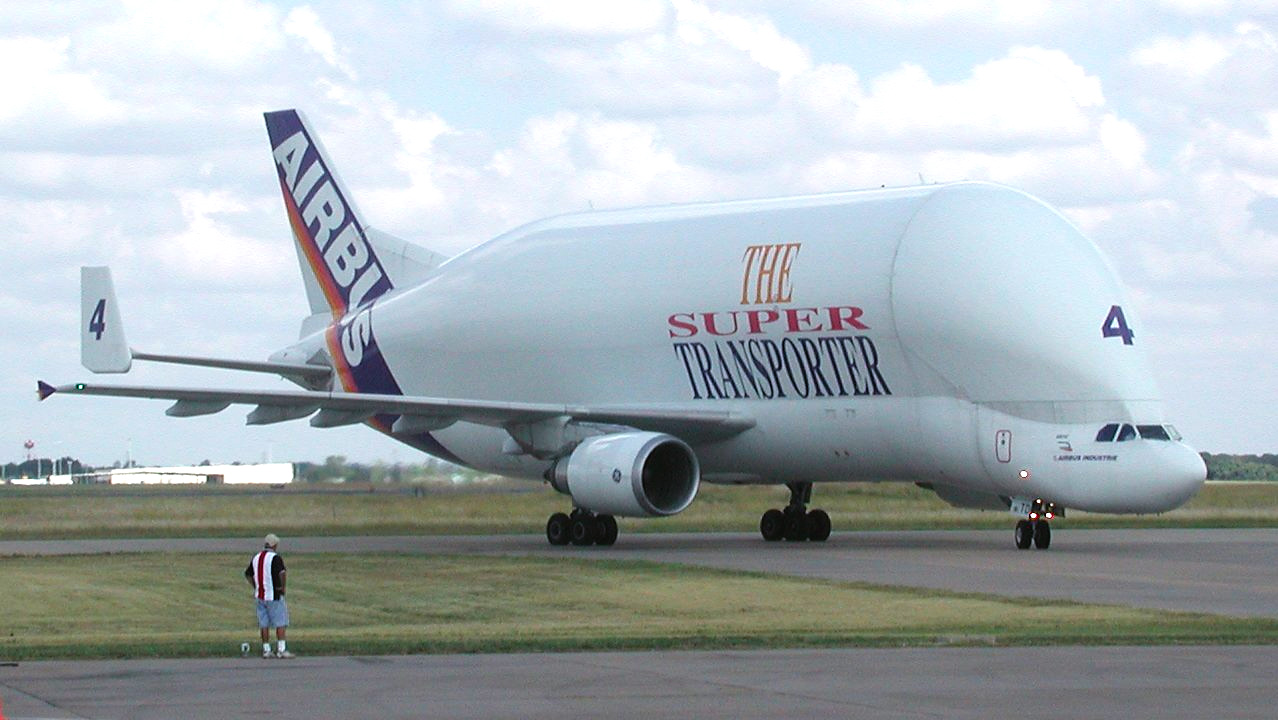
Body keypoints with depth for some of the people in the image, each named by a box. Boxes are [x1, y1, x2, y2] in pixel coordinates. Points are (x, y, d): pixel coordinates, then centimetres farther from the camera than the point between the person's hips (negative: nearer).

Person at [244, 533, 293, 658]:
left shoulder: (256, 558, 10)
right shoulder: (275, 558, -13)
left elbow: (247, 574, 20)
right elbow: (282, 573, -28)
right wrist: (282, 587, -14)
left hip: (260, 596, 6)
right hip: (274, 596, -6)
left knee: (264, 624, 10)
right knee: (280, 623, 0)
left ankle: (266, 650, 11)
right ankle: (282, 649, -4)